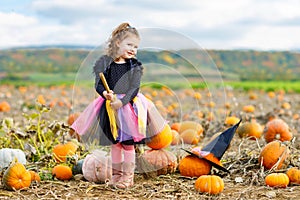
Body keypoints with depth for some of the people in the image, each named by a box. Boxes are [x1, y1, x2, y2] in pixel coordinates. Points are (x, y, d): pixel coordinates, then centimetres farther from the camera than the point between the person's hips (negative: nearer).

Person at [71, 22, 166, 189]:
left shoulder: (135, 66, -2)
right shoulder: (104, 62, -1)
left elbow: (134, 88, -10)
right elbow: (98, 84, -6)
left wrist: (121, 101, -24)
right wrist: (105, 94, -27)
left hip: (129, 106, -1)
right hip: (110, 107, 1)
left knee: (128, 143, 3)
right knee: (114, 142, 12)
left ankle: (128, 175, 15)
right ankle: (116, 173, 26)